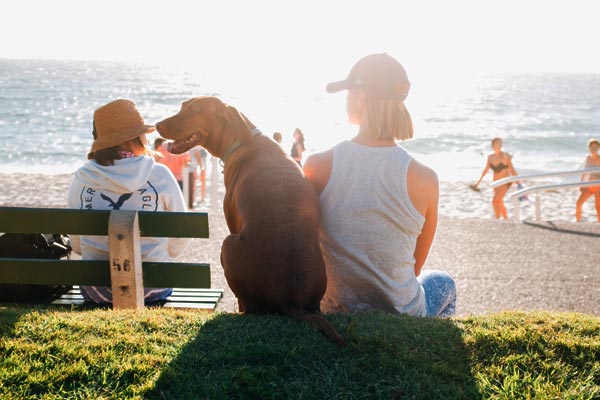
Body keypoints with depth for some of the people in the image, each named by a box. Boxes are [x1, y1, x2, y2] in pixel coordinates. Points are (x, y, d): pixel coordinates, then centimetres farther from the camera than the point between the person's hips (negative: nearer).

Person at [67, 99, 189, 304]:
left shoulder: (81, 178, -5)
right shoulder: (160, 176, -11)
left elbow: (76, 245, 5)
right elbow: (179, 242, -2)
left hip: (94, 291, 2)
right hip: (150, 289, -2)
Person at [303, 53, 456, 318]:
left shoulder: (318, 166, -16)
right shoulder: (423, 179, -18)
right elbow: (416, 266, -3)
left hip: (334, 314, 2)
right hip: (401, 315, -1)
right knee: (444, 283, 34)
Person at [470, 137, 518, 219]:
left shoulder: (505, 156, -14)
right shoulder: (490, 157, 1)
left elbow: (512, 170, -10)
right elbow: (486, 169, 16)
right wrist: (479, 181, 22)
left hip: (505, 182, -6)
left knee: (495, 201, -21)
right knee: (499, 203, 16)